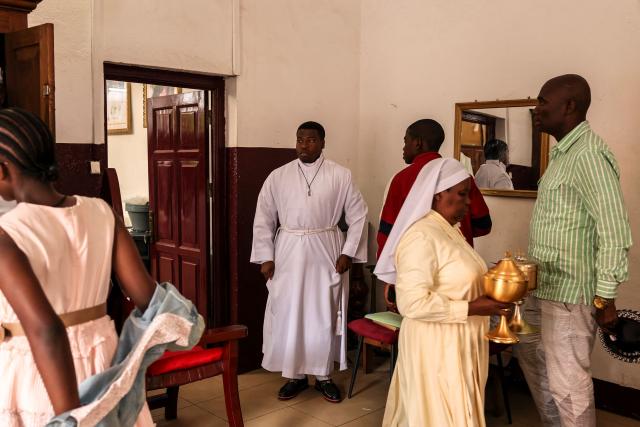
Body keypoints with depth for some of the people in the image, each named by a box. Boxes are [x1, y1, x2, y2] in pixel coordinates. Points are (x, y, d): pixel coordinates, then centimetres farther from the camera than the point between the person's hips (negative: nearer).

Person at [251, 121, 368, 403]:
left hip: (326, 252, -1)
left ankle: (324, 375, 22)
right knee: (288, 314, 6)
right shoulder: (278, 176, 2)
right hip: (288, 252, 1)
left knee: (324, 314, 6)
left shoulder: (341, 176, -1)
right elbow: (264, 218, 4)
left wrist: (348, 253, -5)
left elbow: (358, 215, 1)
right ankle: (295, 375, 22)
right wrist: (265, 257, -1)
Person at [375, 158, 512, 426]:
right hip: (436, 346, -10)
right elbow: (413, 303, -27)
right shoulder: (421, 237, -21)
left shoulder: (450, 230, 10)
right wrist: (471, 309, -24)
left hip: (456, 344, 10)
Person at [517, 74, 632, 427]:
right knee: (532, 356, 23)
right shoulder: (563, 152, 12)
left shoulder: (589, 155, -18)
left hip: (569, 292, -10)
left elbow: (615, 232, -22)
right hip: (544, 287, 10)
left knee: (567, 382, 1)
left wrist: (605, 298, -19)